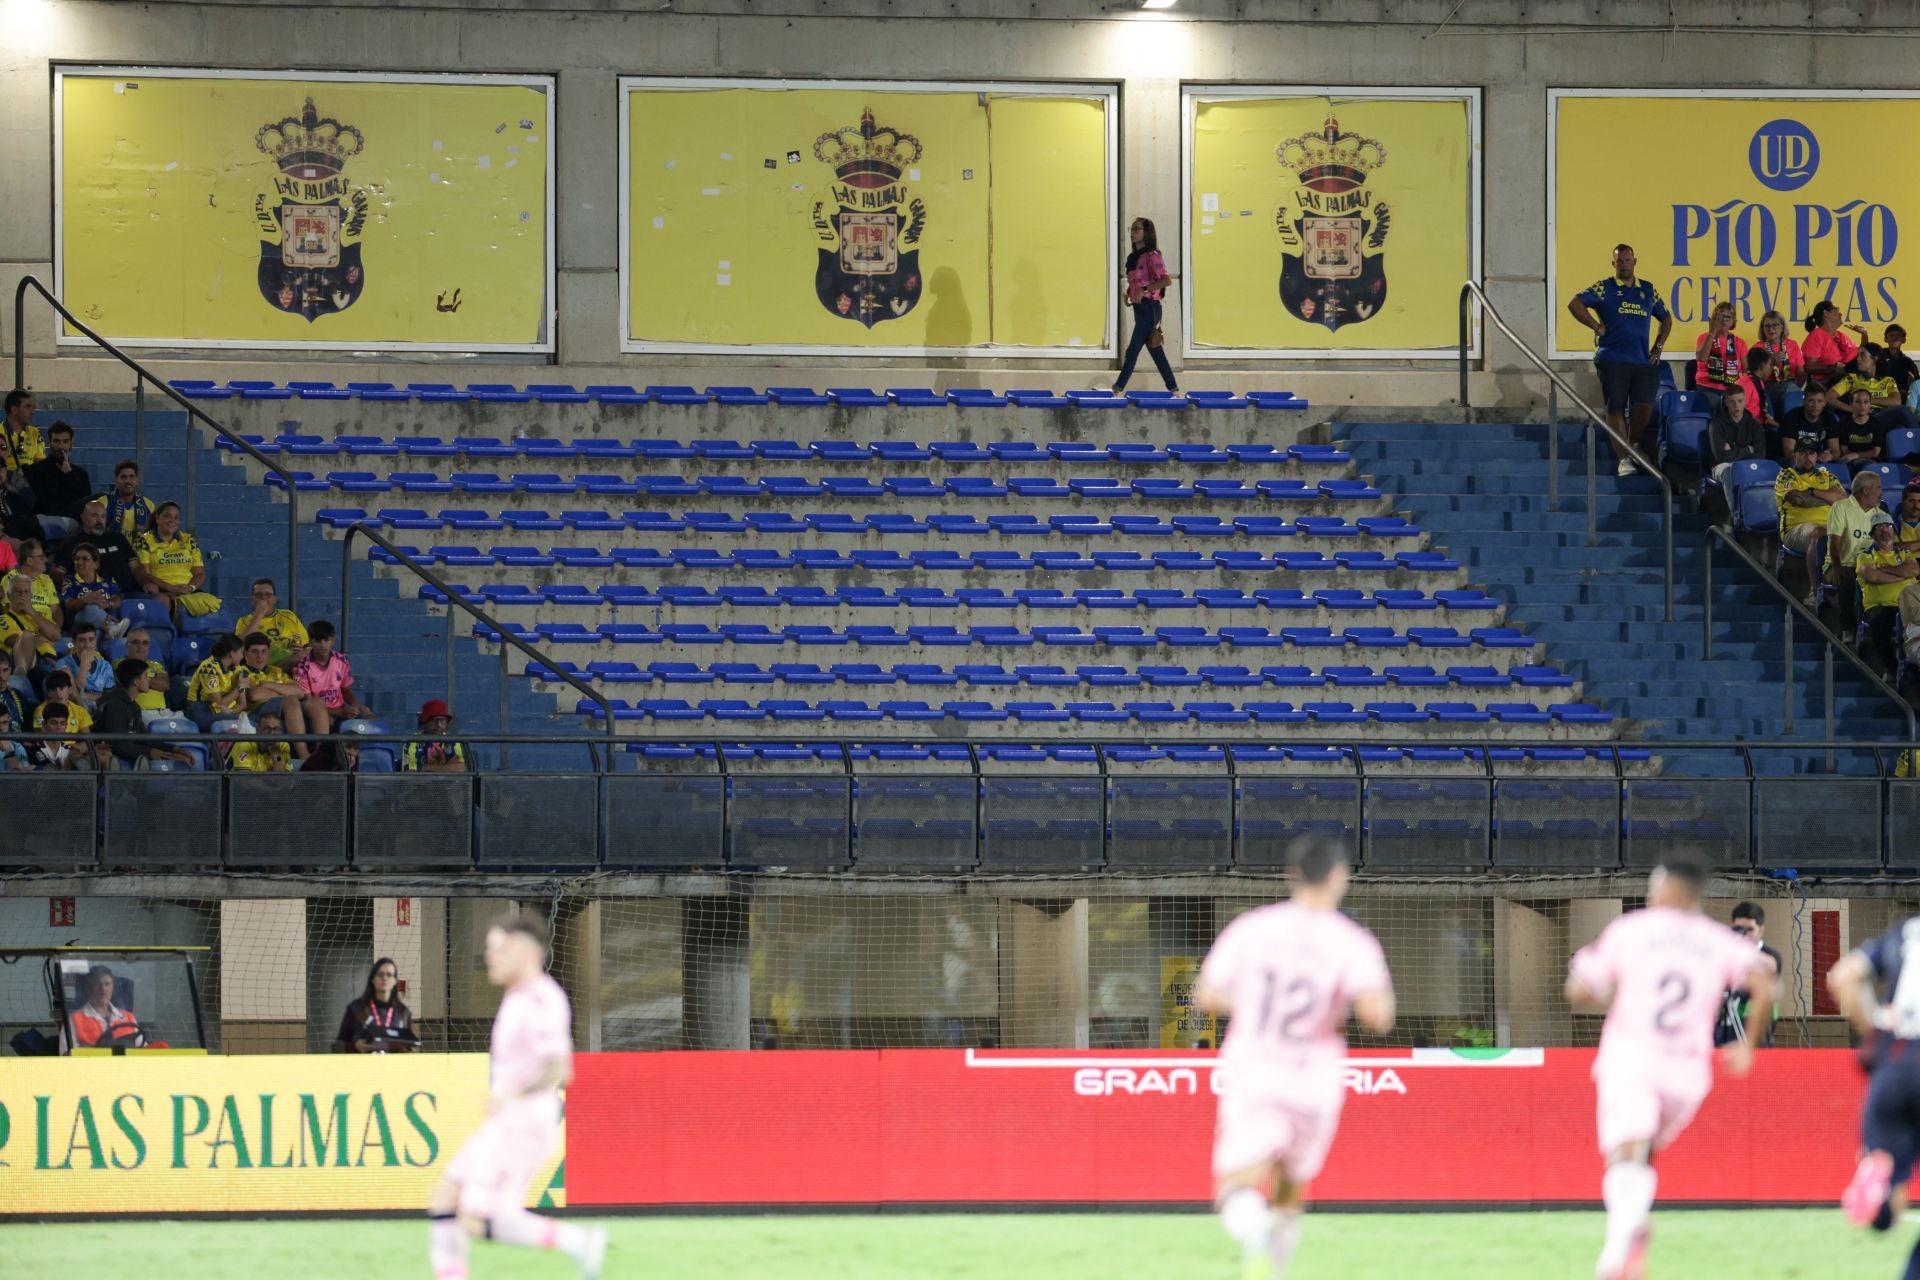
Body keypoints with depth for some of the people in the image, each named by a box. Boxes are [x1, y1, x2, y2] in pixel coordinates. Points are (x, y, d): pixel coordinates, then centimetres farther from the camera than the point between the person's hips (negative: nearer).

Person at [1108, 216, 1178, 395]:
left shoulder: (1151, 256, -10)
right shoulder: (1134, 258, 16)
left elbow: (1167, 280, -19)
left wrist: (1144, 290, -23)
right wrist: (1129, 293, 7)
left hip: (1149, 307, -9)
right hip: (1139, 307, 9)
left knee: (1133, 350, -10)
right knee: (1156, 352, 10)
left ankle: (1118, 389, -12)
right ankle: (1173, 388, 14)